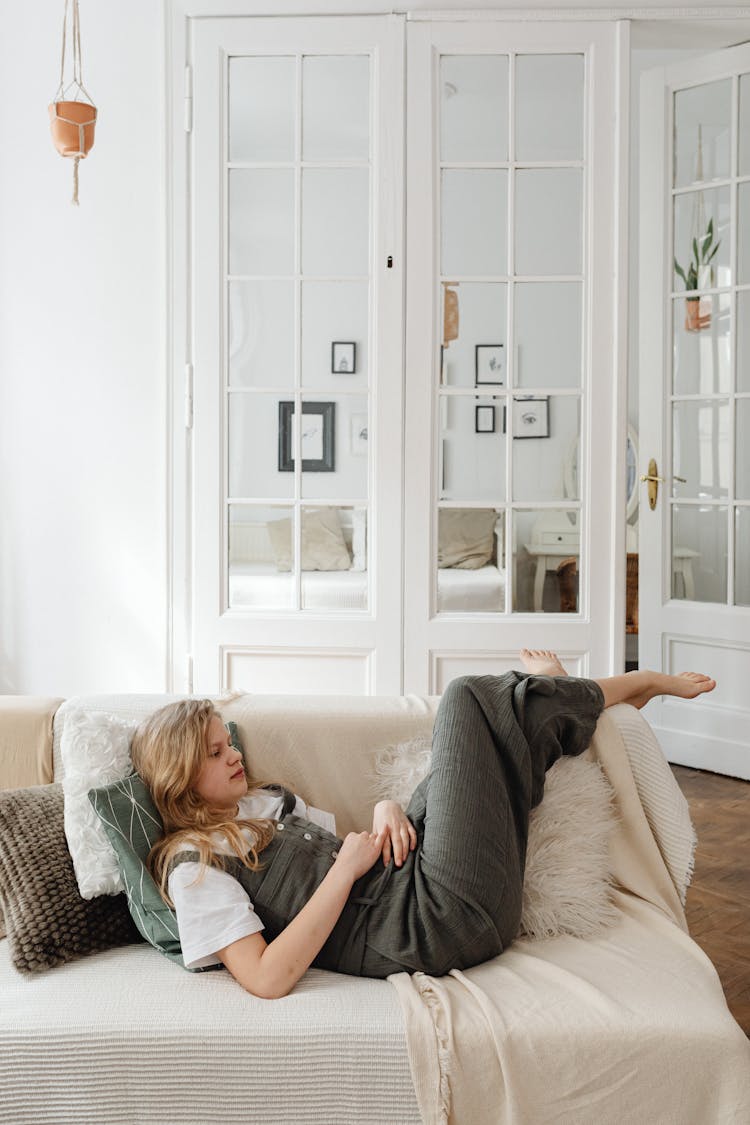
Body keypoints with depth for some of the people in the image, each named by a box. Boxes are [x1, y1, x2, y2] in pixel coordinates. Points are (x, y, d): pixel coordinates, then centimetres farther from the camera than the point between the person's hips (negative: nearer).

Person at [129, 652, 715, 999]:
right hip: (439, 922, -9)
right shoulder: (194, 864, -8)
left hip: (407, 873, 9)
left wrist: (386, 811, -1)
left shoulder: (264, 799, 19)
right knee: (466, 699, -3)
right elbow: (267, 979, -20)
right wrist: (347, 868, -17)